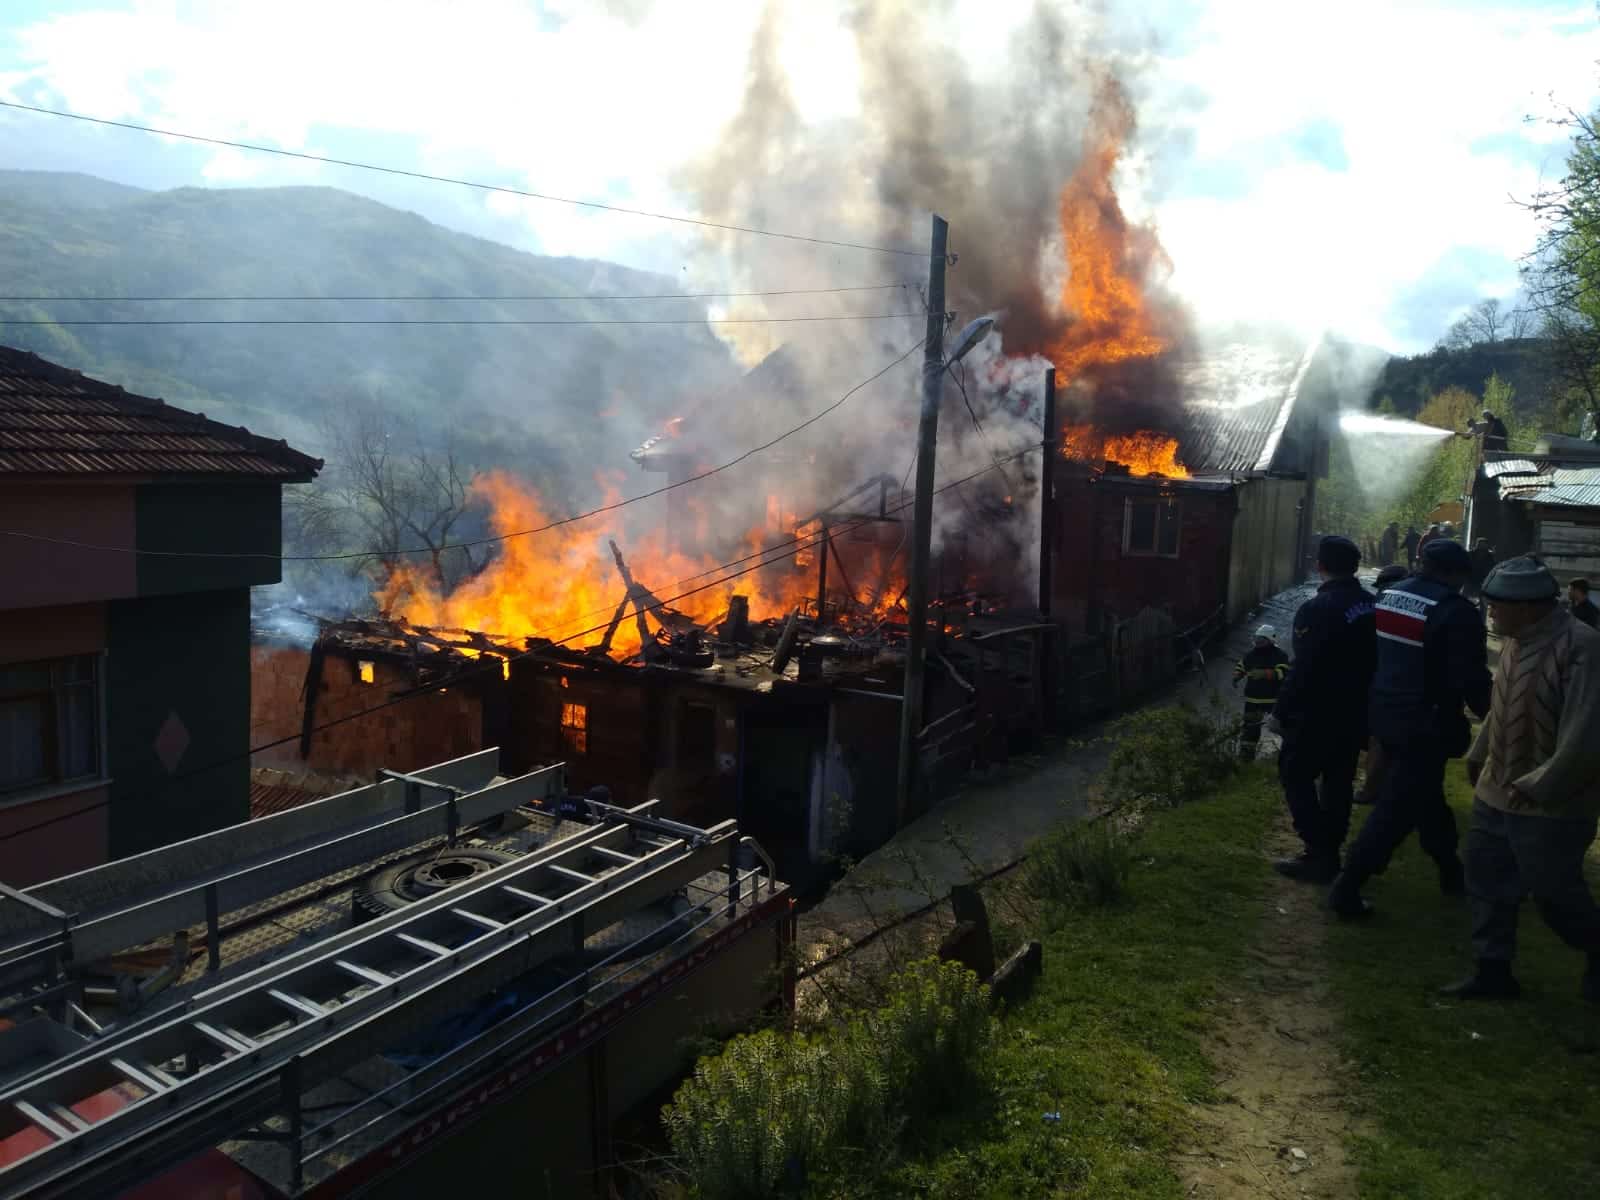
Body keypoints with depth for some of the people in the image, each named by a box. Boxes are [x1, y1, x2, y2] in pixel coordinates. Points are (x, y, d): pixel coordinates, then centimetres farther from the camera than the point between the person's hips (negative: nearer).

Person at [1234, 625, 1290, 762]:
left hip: (1274, 699, -4)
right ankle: (1246, 754, 11)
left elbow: (1283, 672, -23)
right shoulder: (1250, 653, 7)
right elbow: (1240, 666, 21)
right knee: (1250, 727, 5)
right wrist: (1236, 677, 1)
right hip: (1253, 699, 4)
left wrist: (1265, 674, -36)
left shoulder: (1279, 655, -9)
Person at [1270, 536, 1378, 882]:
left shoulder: (1317, 609, -20)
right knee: (1339, 778, 15)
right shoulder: (1372, 604, 3)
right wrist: (1363, 698, 20)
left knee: (1296, 774, 2)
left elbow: (1303, 668, -21)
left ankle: (1319, 854, -2)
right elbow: (1374, 657, 11)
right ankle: (1330, 851, 22)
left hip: (1320, 712, -7)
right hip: (1356, 710, 8)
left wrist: (1282, 711, -13)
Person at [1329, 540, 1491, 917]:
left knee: (1427, 798, 23)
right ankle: (1347, 887, -2)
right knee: (1396, 809, -2)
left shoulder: (1390, 596, 5)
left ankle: (1451, 872, 38)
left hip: (1387, 716, 8)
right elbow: (1471, 679, -17)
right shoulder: (1457, 613, -19)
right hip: (1426, 727, -8)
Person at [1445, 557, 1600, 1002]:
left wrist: (1539, 787, -23)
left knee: (1555, 894, 8)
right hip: (1496, 792, 8)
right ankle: (1493, 970, 26)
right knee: (1487, 880, 13)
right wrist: (1478, 754, 20)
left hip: (1552, 805, -8)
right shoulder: (1516, 640, 2)